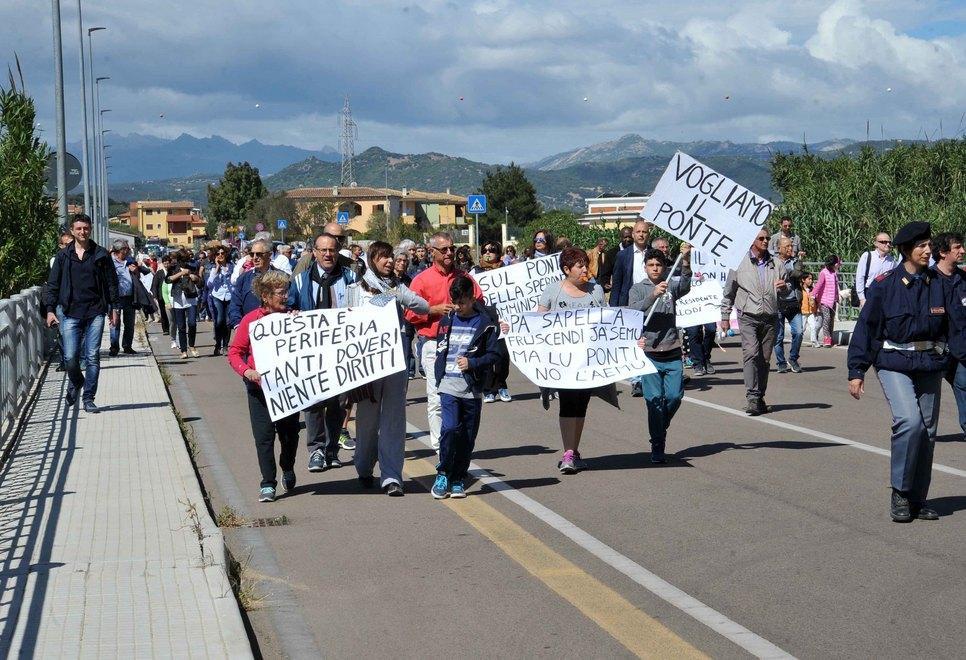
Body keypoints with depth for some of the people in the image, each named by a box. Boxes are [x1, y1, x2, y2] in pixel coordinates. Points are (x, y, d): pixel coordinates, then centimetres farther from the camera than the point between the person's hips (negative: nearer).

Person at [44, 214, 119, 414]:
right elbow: (53, 285, 8)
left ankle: (88, 399, 6)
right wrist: (50, 309, -1)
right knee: (71, 357, -3)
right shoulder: (63, 256, 6)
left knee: (92, 357, -2)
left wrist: (114, 308, 4)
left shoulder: (101, 254, 5)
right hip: (71, 314, 0)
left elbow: (112, 283, 8)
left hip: (95, 313, 0)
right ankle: (75, 383, 28)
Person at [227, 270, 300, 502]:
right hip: (259, 385, -2)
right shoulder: (251, 319, -5)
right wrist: (247, 371, -18)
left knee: (290, 432, 11)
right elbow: (234, 352, -1)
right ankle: (268, 483, 6)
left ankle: (288, 470, 38)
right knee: (264, 435, -2)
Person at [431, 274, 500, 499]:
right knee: (450, 428, -15)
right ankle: (443, 474, -1)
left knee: (468, 436, 4)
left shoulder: (485, 323, -2)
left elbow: (494, 354, -3)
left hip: (472, 388, -1)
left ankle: (458, 480, 16)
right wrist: (439, 374, 13)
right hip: (448, 386, 1)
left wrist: (472, 363, -16)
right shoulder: (447, 320, 10)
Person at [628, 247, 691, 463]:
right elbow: (633, 311, -11)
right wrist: (653, 295, -25)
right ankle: (657, 447, 5)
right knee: (654, 400, -3)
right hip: (649, 351, -2)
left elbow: (685, 285, -14)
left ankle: (661, 427, 28)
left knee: (675, 396, 0)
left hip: (672, 352, 2)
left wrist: (685, 261, -30)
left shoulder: (671, 286, 9)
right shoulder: (637, 289, 6)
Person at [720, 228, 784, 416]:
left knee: (765, 359, 5)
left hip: (769, 318, 4)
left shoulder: (774, 264, 14)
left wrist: (784, 286, -3)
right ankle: (752, 398, -23)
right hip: (748, 317, -4)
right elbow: (728, 292, 10)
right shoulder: (740, 263, 3)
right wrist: (725, 317, 7)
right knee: (751, 354, -18)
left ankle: (760, 398, 14)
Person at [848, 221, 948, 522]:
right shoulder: (885, 284, -6)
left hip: (931, 365, 4)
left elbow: (953, 324, 11)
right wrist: (856, 371, -6)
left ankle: (917, 500, 20)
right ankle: (899, 494, -7)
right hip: (894, 364, -4)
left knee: (928, 432, 7)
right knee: (910, 421, -22)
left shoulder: (939, 283, 4)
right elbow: (866, 327, -4)